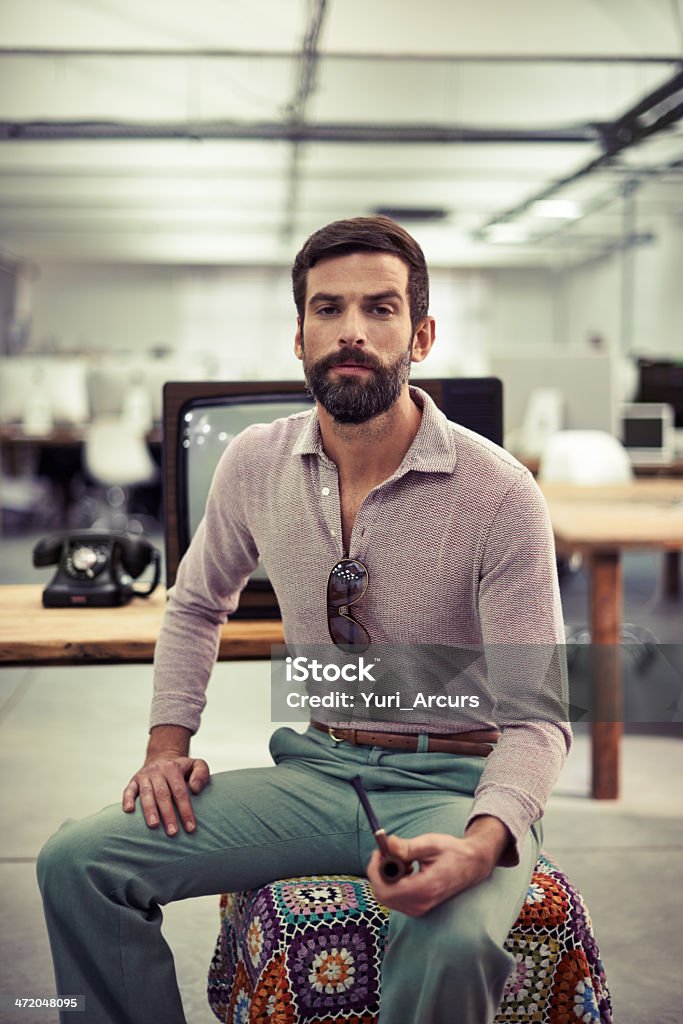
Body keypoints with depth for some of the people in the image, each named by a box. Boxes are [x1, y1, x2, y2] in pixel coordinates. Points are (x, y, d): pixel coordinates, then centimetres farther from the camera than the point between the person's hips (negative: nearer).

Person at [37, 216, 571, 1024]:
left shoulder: (499, 494, -14)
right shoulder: (255, 463, -1)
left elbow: (537, 716, -13)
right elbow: (196, 604, 18)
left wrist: (480, 845, -32)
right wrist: (166, 744, 5)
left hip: (455, 784, -4)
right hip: (317, 768, 4)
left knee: (451, 945, -37)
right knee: (76, 861, -12)